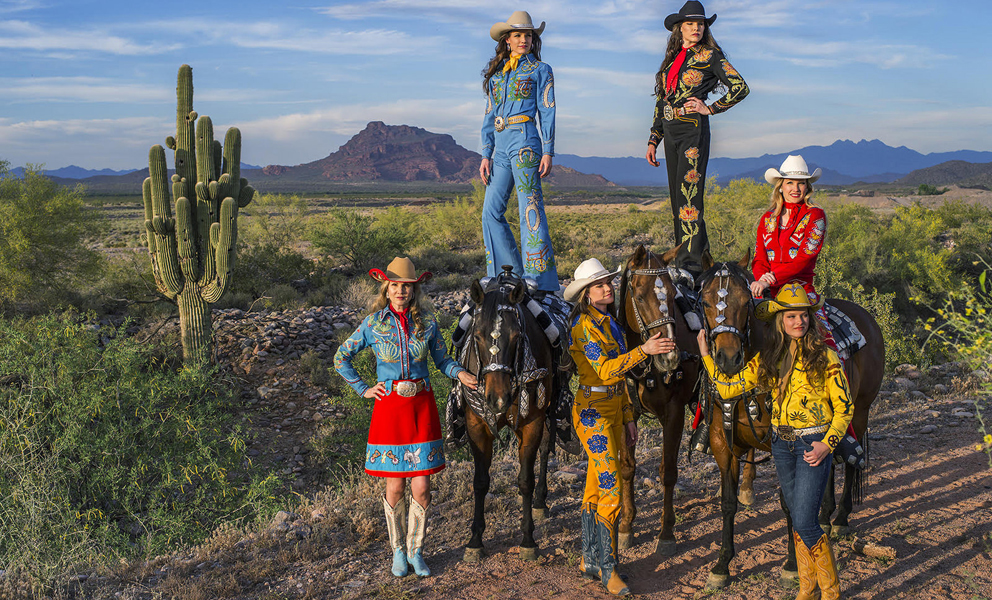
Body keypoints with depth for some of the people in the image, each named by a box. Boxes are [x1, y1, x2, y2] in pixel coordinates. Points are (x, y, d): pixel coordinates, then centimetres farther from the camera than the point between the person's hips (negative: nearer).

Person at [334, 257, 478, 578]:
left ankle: (416, 550, 21)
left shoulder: (426, 323, 1)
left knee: (421, 487, 1)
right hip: (389, 408, -1)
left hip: (422, 407, 1)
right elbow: (341, 358, 9)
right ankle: (398, 550, 25)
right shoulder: (373, 324, -2)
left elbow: (442, 360, 10)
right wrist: (363, 389, 3)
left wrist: (459, 372, -11)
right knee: (395, 486, 4)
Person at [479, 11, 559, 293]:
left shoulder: (540, 70, 6)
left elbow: (547, 113, 0)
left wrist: (547, 152, -8)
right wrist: (486, 155, 11)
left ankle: (542, 282, -10)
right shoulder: (496, 73, 18)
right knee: (491, 212, 2)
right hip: (500, 146, 6)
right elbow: (490, 116, 18)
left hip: (524, 140, -6)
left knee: (530, 209, -10)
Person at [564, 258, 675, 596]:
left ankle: (589, 561, 22)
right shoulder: (584, 325, -15)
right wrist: (643, 350, -33)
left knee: (596, 488, 13)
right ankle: (607, 569, 1)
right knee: (610, 489, -9)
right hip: (593, 412, -9)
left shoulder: (610, 323, 13)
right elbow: (604, 371, -25)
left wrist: (628, 416, 17)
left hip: (613, 408, 9)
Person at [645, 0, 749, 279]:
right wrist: (653, 140, 15)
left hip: (693, 129, -7)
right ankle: (700, 246, 16)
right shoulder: (671, 60, 17)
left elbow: (740, 88, -3)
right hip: (670, 132, 7)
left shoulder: (709, 55, 0)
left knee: (688, 193, -12)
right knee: (677, 195, 7)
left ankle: (690, 262, -12)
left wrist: (710, 109, -5)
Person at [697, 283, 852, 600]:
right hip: (781, 443, 5)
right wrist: (705, 354, 0)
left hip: (814, 444, -5)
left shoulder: (824, 357, -8)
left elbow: (844, 407, -4)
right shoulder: (768, 358, 4)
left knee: (805, 523, -9)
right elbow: (729, 387, 4)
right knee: (798, 521, 13)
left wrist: (827, 444, -15)